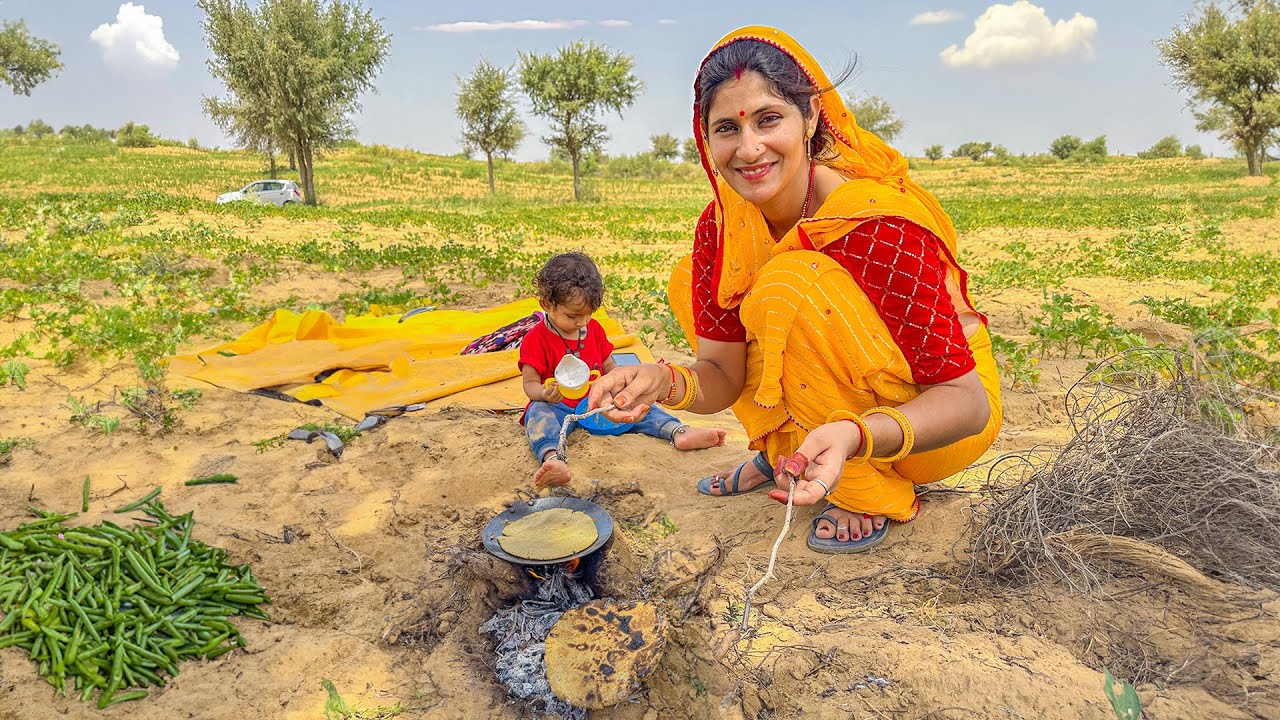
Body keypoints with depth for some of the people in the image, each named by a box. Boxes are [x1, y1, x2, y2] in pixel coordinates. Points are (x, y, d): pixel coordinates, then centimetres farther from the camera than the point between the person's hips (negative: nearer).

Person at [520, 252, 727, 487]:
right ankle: (552, 458, -66)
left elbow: (609, 366, 17)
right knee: (538, 412, -37)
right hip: (558, 408, -5)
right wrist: (545, 394, -33)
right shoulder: (535, 339, -7)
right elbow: (530, 383, -9)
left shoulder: (594, 330, 11)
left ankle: (679, 432, -30)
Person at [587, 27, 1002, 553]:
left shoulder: (879, 224, -29)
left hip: (938, 414, -5)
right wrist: (665, 382, -32)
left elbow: (967, 398, -27)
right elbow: (722, 374, -8)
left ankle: (870, 493, -13)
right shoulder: (720, 225, -11)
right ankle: (784, 453, 6)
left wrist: (854, 437, -46)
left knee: (791, 283, -31)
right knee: (689, 283, -4)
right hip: (837, 401, 6)